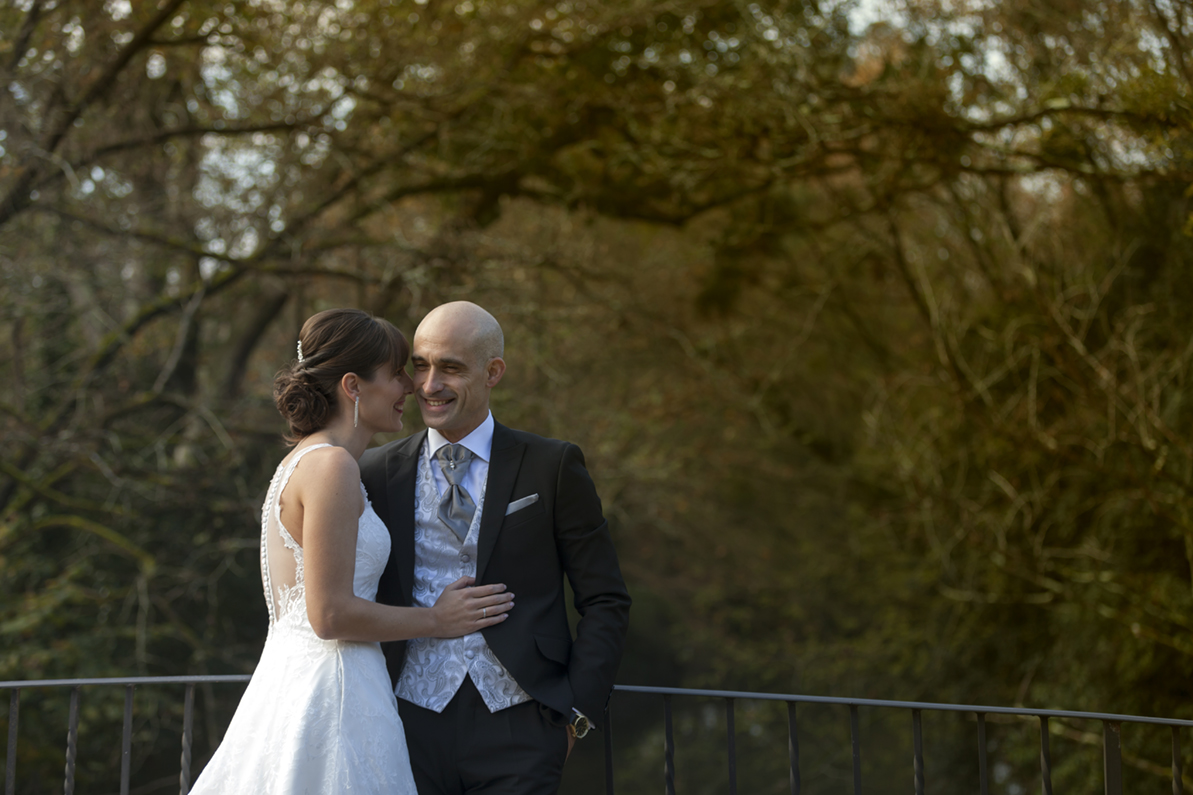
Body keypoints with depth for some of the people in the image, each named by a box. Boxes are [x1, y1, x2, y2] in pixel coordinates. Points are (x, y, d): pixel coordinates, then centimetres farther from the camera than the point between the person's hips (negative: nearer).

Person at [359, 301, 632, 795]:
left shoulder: (552, 467, 2)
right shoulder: (377, 473, 8)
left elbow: (605, 601, 3)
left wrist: (577, 712, -4)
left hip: (517, 732, -2)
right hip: (413, 726, 2)